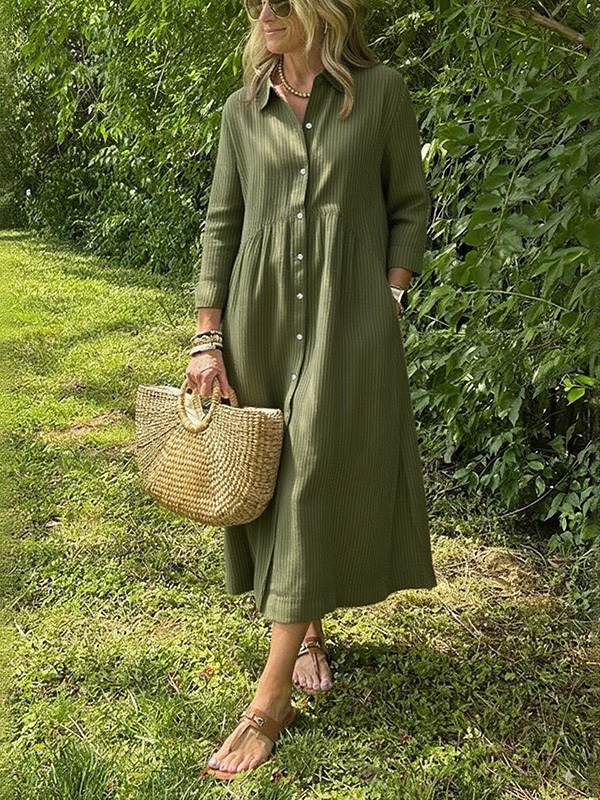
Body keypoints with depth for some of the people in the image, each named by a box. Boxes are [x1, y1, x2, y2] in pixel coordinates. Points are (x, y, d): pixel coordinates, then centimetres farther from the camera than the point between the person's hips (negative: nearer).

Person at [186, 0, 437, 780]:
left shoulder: (381, 92, 0)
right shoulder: (243, 109, 7)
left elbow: (411, 204, 6)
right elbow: (221, 225, 7)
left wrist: (390, 296, -5)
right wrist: (208, 340, 1)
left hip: (347, 324, -3)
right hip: (259, 317, 3)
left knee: (314, 481, -7)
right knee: (277, 481, 10)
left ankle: (271, 700, -3)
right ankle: (306, 629, 32)